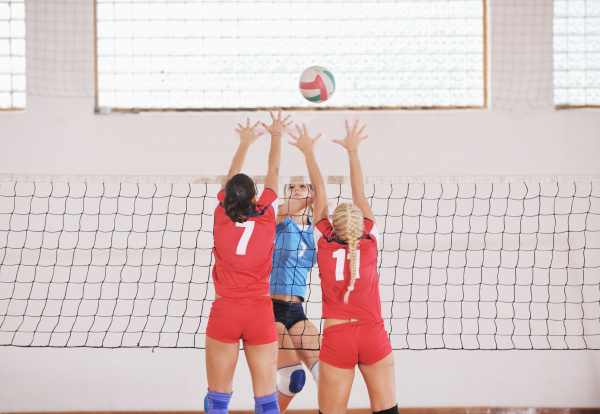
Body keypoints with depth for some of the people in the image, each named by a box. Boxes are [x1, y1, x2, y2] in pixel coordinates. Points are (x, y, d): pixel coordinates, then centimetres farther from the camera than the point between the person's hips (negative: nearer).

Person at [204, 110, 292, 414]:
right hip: (261, 312, 0)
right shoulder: (265, 217, -2)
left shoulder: (222, 218, -1)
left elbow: (232, 176, 17)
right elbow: (273, 171, 14)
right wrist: (276, 136, 28)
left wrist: (245, 142, 32)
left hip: (224, 312, 0)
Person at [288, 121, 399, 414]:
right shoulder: (370, 242, 1)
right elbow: (359, 192, 11)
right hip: (373, 334, 1)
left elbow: (320, 193, 9)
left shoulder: (324, 244, -1)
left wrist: (309, 153, 18)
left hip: (337, 337, -1)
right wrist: (353, 151, 19)